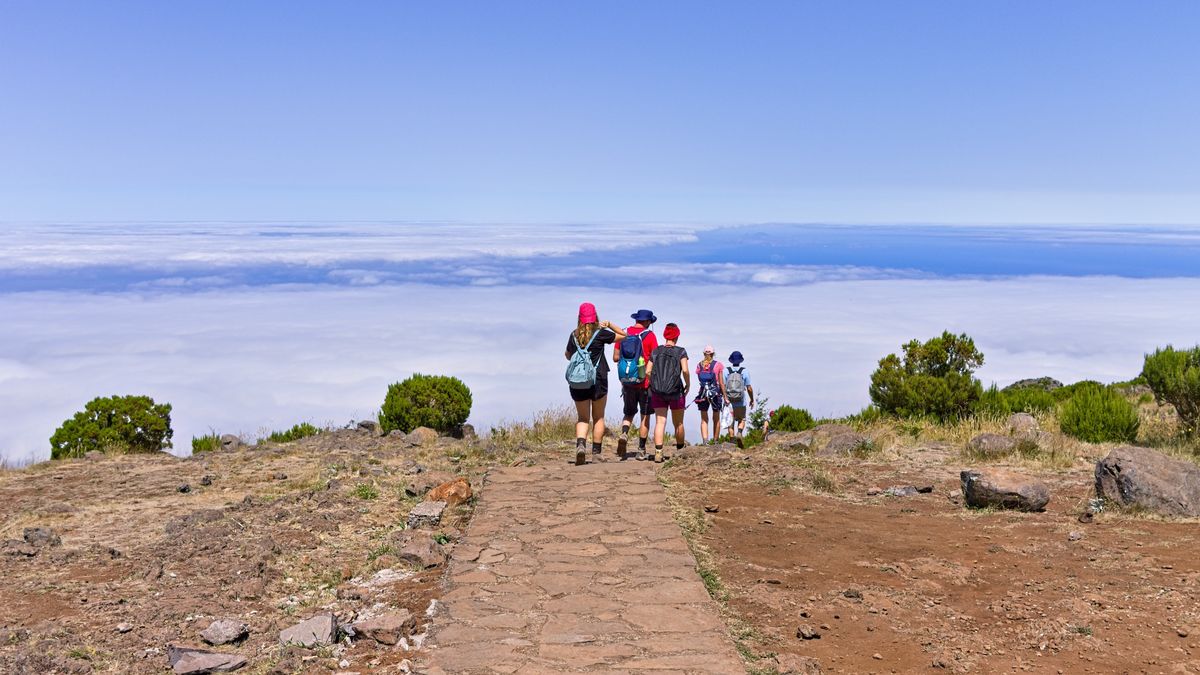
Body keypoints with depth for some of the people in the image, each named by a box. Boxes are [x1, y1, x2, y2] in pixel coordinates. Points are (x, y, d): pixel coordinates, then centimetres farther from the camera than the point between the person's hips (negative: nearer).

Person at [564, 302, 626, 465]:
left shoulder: (574, 335, 3)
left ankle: (580, 444, -17)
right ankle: (596, 453, 14)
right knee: (598, 417, 12)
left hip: (577, 383, 2)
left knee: (582, 418, 9)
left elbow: (568, 356, 17)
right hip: (598, 381, -2)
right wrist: (609, 325, 11)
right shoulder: (600, 333, -6)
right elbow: (623, 336, 6)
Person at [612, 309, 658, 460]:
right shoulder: (649, 335, -8)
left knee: (629, 413, 17)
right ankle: (641, 450, 8)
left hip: (626, 381, 3)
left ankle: (624, 434, -12)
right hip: (645, 381, -3)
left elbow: (615, 358, 6)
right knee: (645, 415, 8)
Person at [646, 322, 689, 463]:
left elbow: (648, 371, 0)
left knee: (660, 421, -2)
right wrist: (688, 384, 1)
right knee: (678, 423, 14)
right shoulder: (681, 351, -3)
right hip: (676, 391, -1)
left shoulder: (656, 351, 5)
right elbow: (685, 370, -14)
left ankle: (658, 452, -16)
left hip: (657, 392, 2)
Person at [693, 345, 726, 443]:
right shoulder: (718, 365, -3)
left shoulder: (699, 365, 2)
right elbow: (721, 382, -4)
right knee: (716, 419, 14)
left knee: (704, 420, 4)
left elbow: (700, 380, 1)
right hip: (716, 393, -1)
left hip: (703, 394, 1)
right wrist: (725, 396, 2)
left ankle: (705, 441, -14)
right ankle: (715, 441, 19)